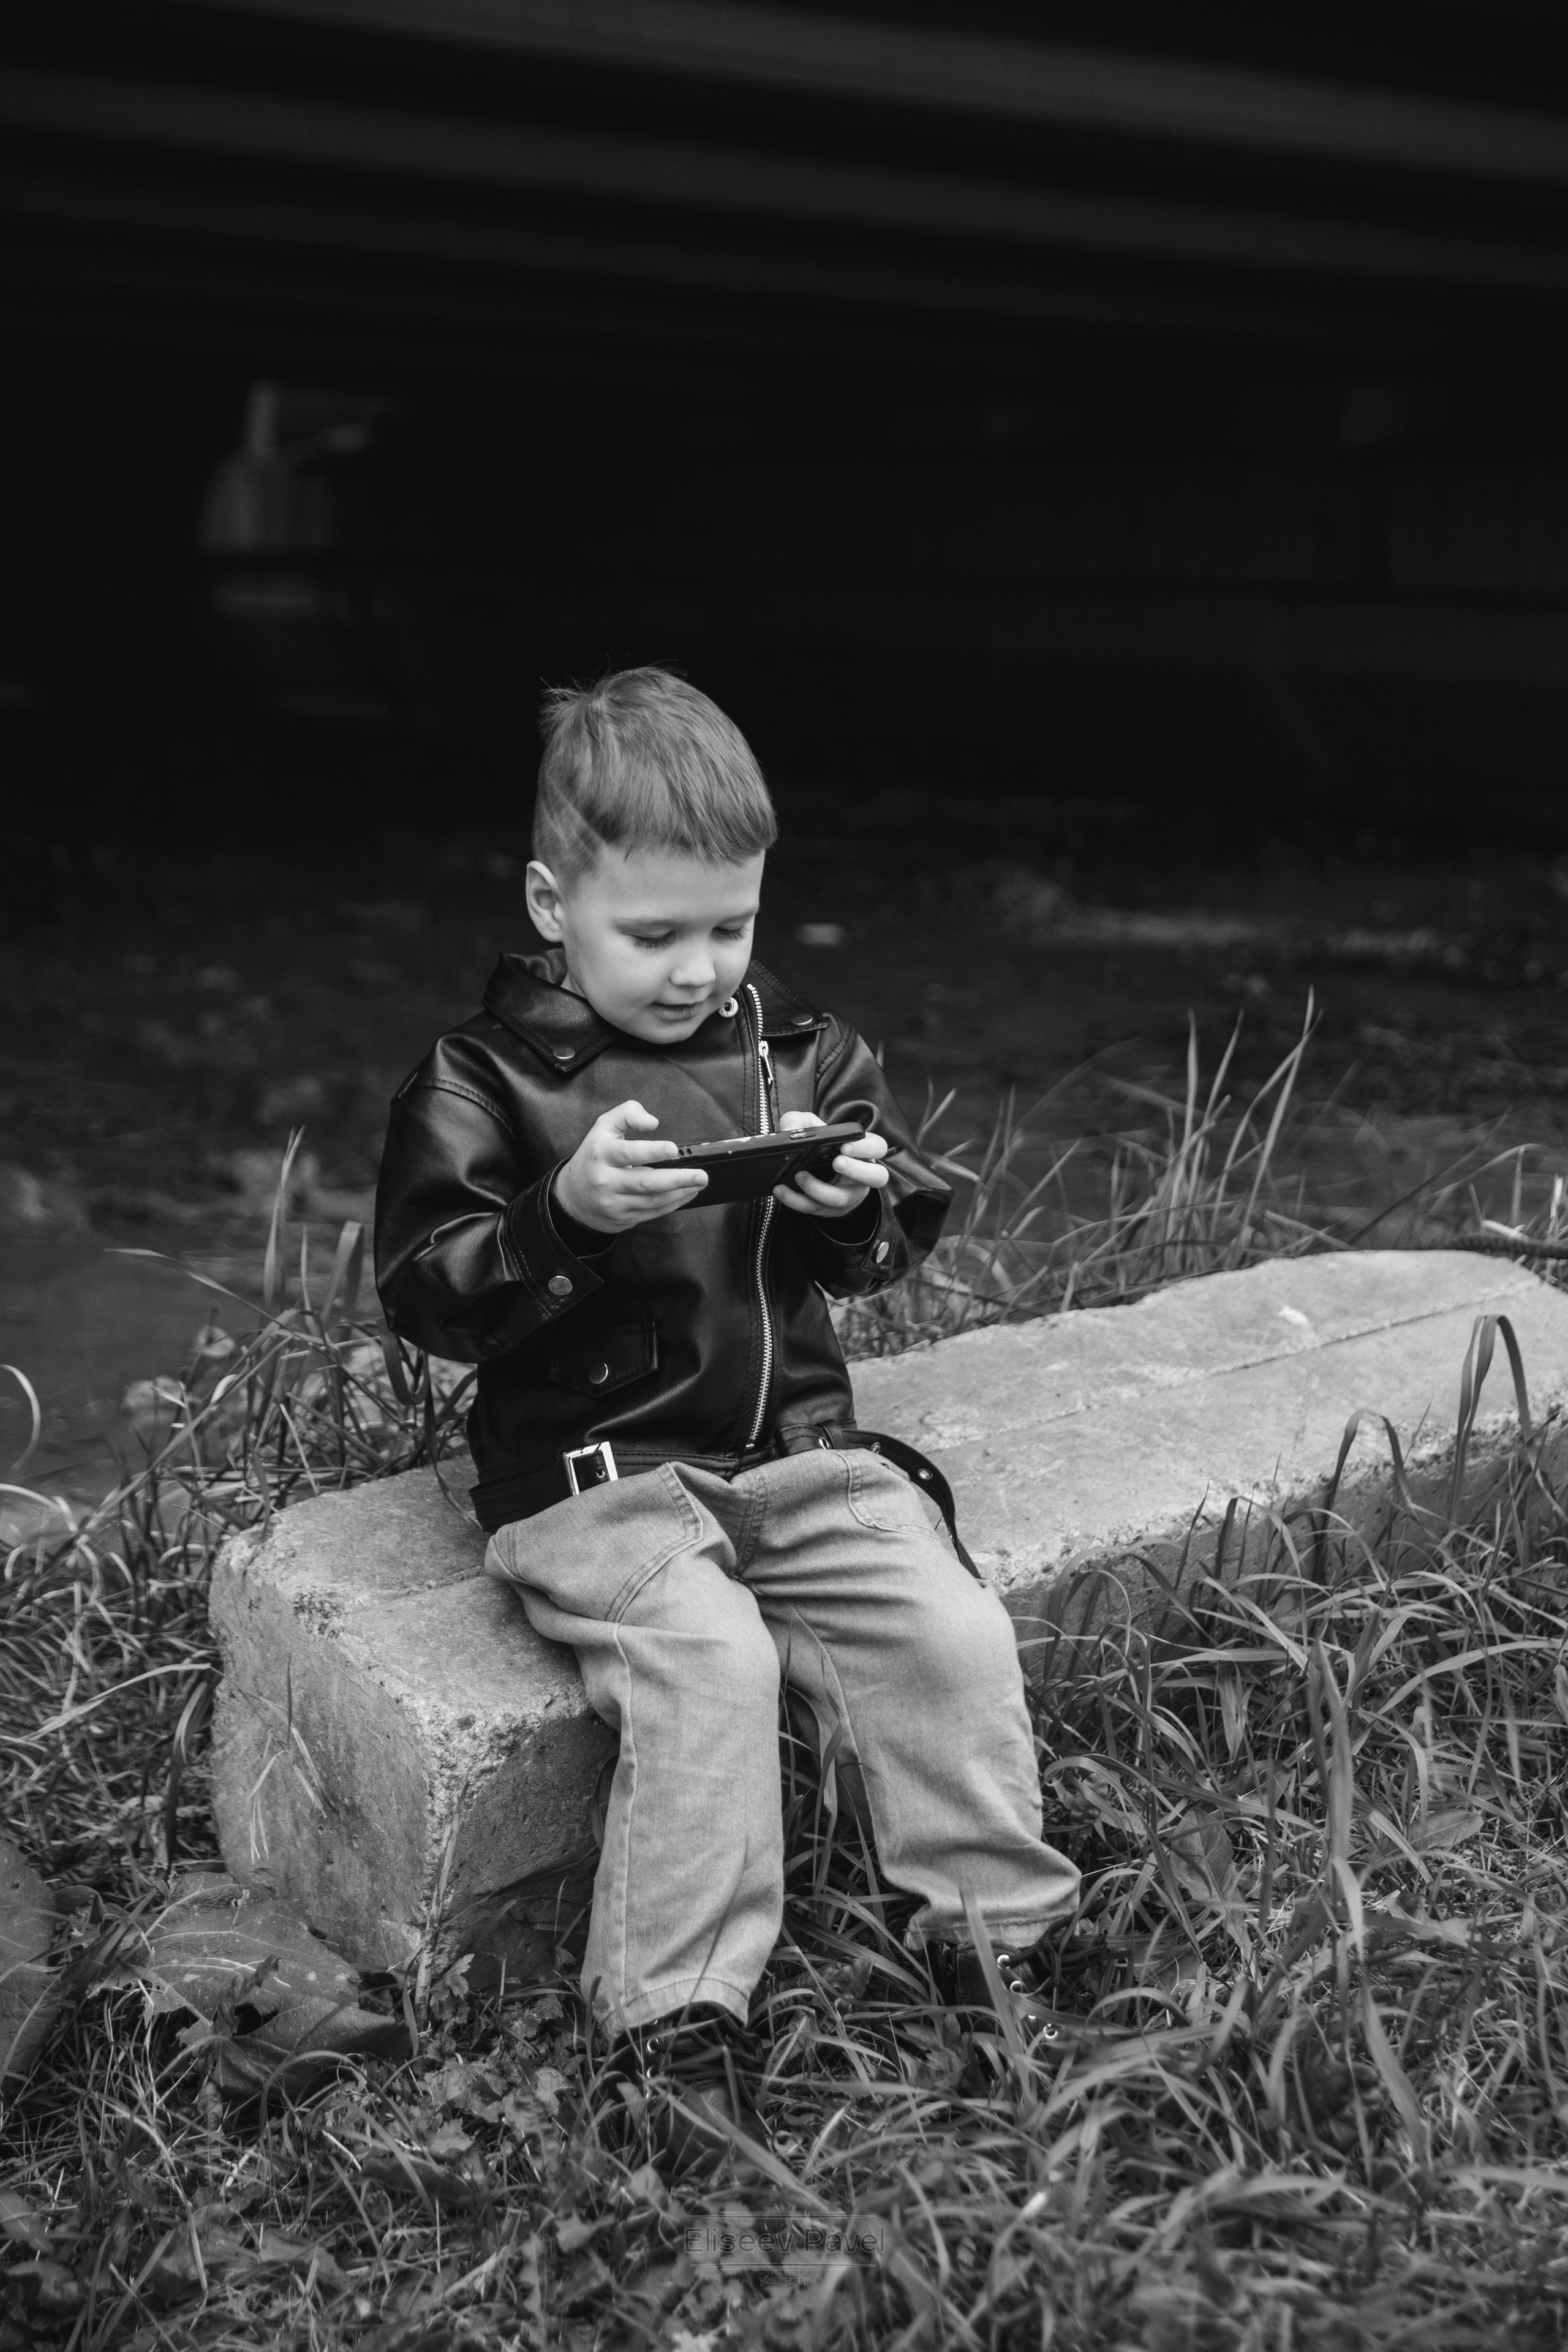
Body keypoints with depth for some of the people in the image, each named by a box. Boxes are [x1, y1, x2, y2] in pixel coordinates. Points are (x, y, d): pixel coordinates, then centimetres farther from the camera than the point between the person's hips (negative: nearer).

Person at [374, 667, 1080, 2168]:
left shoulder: (798, 1050, 11)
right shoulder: (482, 1080, -2)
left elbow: (892, 1246, 18)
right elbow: (422, 1297, -8)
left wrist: (859, 1203, -6)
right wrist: (566, 1213, -23)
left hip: (796, 1447, 5)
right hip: (589, 1470, -4)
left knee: (955, 1632, -15)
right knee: (707, 1659, -30)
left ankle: (990, 1943, 3)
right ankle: (675, 2024, -19)